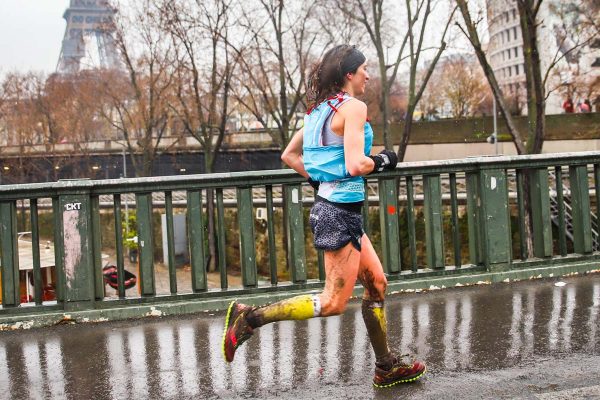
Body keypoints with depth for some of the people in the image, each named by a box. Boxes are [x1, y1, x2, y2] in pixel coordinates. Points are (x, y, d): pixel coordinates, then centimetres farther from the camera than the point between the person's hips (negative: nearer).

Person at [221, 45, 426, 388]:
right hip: (342, 210, -10)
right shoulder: (353, 107, -14)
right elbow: (355, 165, -23)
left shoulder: (320, 108, 12)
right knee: (334, 302, -2)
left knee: (377, 284, 16)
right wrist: (382, 161, -5)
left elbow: (289, 155, 16)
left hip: (329, 205, 10)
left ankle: (386, 367, 24)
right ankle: (251, 317, -3)